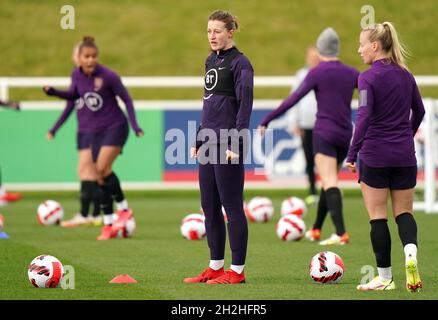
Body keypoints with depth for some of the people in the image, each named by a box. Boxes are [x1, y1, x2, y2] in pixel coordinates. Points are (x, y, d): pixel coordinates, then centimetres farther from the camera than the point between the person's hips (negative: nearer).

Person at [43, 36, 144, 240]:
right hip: (93, 130, 6)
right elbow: (73, 95, 17)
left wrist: (134, 124, -14)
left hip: (115, 126, -6)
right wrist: (53, 92, 1)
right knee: (100, 176, 4)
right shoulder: (77, 75, -2)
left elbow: (126, 98, -8)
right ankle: (109, 224, 10)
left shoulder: (108, 76, -17)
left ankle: (123, 208, -3)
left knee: (102, 168, -21)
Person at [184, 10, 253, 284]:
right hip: (209, 144, 8)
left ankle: (237, 270, 2)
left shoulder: (240, 63, -9)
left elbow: (245, 104, -14)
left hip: (228, 145, -8)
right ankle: (216, 267, 18)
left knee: (232, 206, -4)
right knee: (209, 206, 11)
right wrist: (199, 141, 18)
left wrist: (236, 144, -20)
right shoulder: (211, 61, 15)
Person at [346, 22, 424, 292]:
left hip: (375, 155, -5)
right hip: (404, 155, 5)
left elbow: (364, 117, -19)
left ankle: (385, 277, 5)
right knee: (404, 212, 11)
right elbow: (419, 111, 17)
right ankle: (411, 252, -18)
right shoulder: (405, 75, 7)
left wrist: (352, 153, -16)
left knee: (378, 216, 3)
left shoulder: (368, 78, -11)